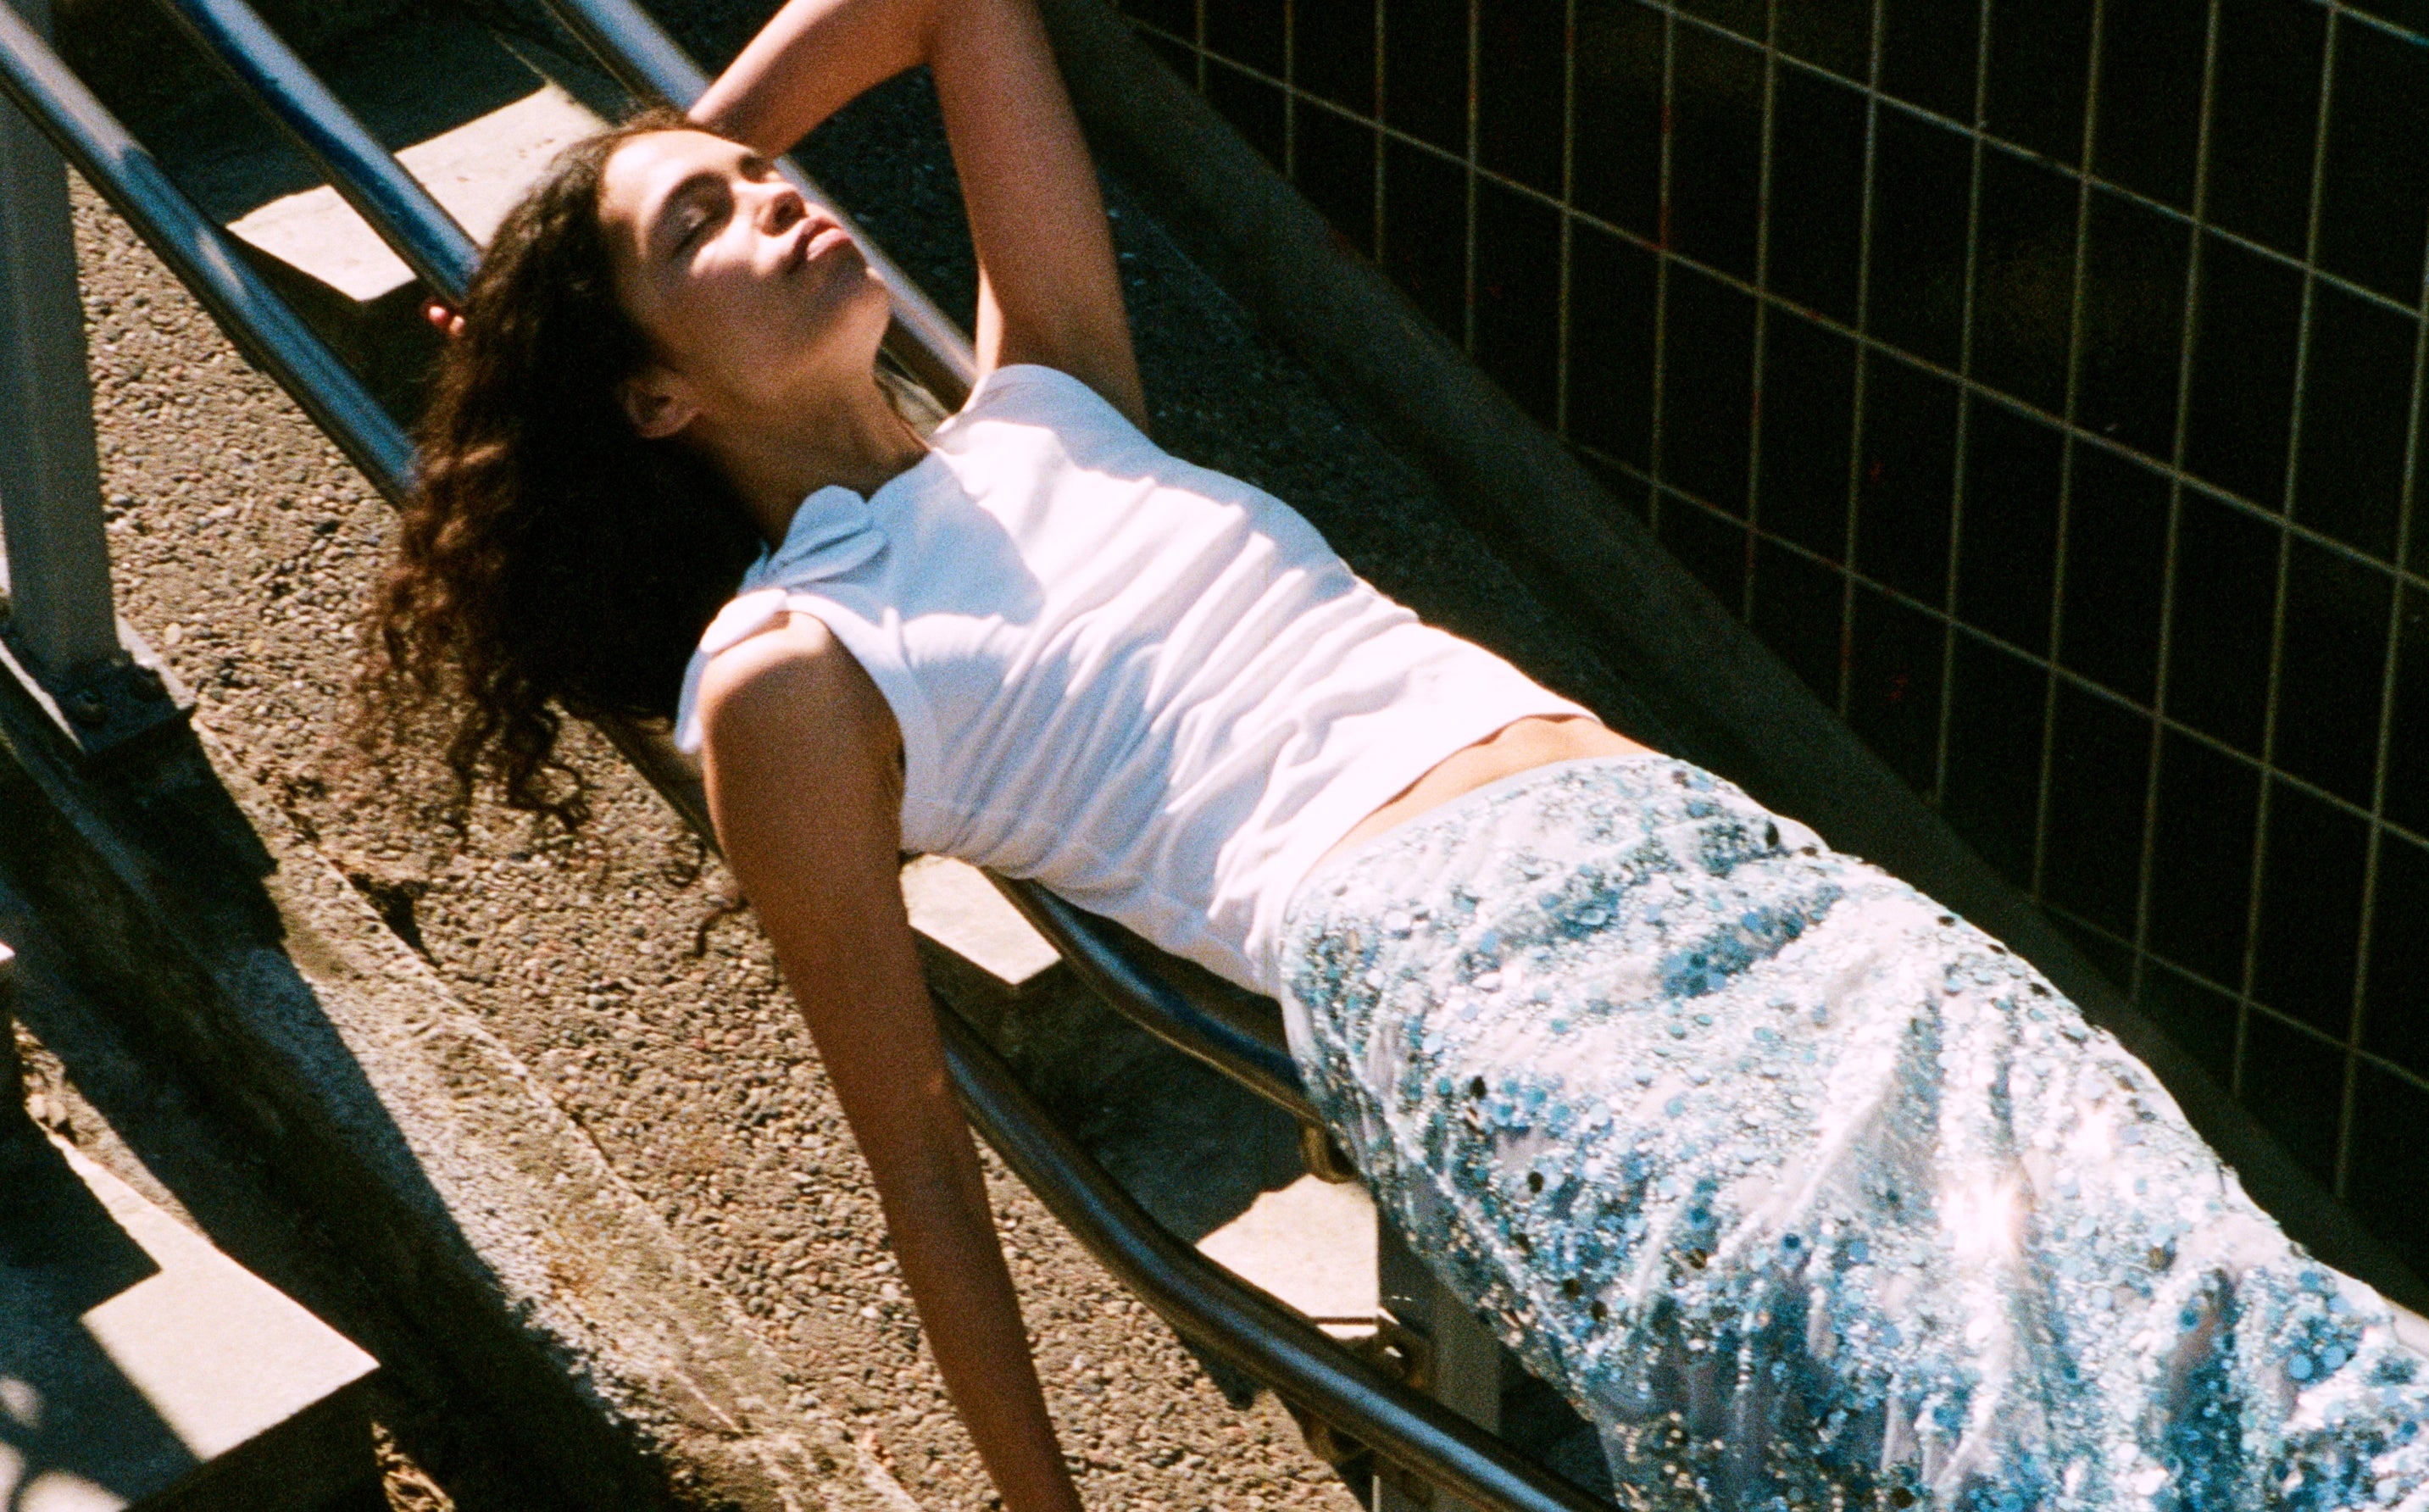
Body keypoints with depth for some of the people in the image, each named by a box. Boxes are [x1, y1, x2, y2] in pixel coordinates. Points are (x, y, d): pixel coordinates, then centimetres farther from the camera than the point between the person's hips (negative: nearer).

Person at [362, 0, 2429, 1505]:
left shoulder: (1044, 413, 28)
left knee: (2140, 1278, -21)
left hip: (1694, 843, 7)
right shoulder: (784, 680, 8)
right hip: (1430, 969, -7)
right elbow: (916, 1146, 7)